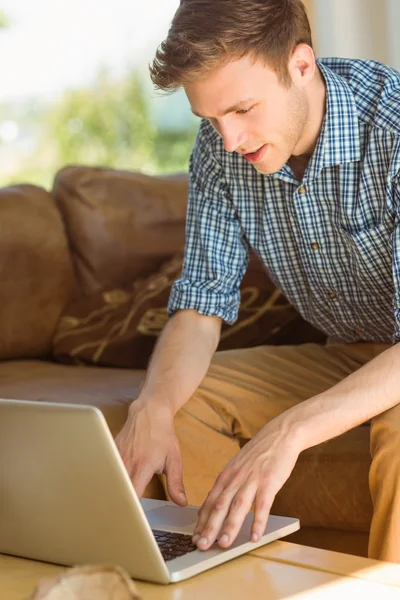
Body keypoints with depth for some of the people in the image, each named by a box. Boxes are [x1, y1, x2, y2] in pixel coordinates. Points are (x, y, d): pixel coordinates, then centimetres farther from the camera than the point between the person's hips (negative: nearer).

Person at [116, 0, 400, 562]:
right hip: (347, 356, 6)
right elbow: (202, 304, -7)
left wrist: (291, 430, -47)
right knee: (177, 404, -9)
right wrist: (152, 408, -28)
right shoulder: (220, 147, -10)